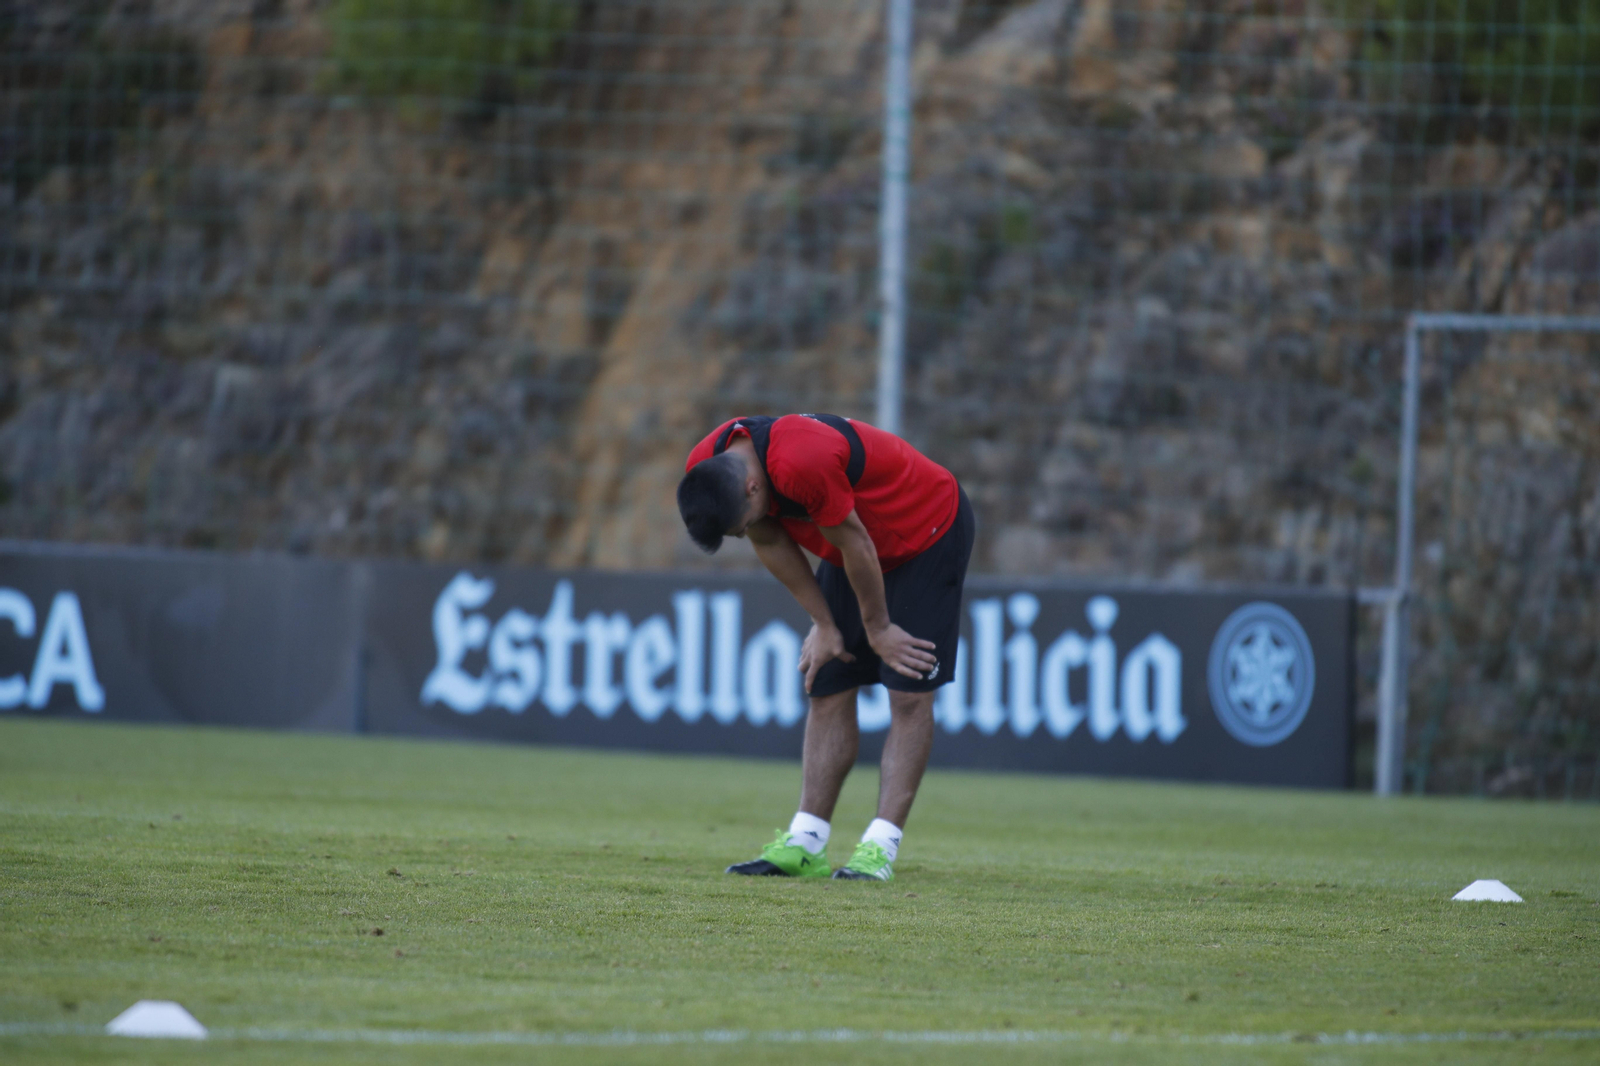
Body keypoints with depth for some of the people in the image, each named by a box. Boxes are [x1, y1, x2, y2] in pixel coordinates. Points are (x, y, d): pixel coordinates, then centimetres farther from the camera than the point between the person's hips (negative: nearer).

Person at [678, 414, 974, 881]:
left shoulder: (802, 465, -41)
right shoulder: (705, 471, -16)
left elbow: (856, 544, -27)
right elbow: (771, 543, -2)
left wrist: (878, 628, -12)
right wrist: (824, 624, 0)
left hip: (929, 531, -7)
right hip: (853, 546, 7)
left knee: (909, 694, -10)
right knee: (828, 690, 2)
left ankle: (880, 848, -12)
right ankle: (805, 844, 3)